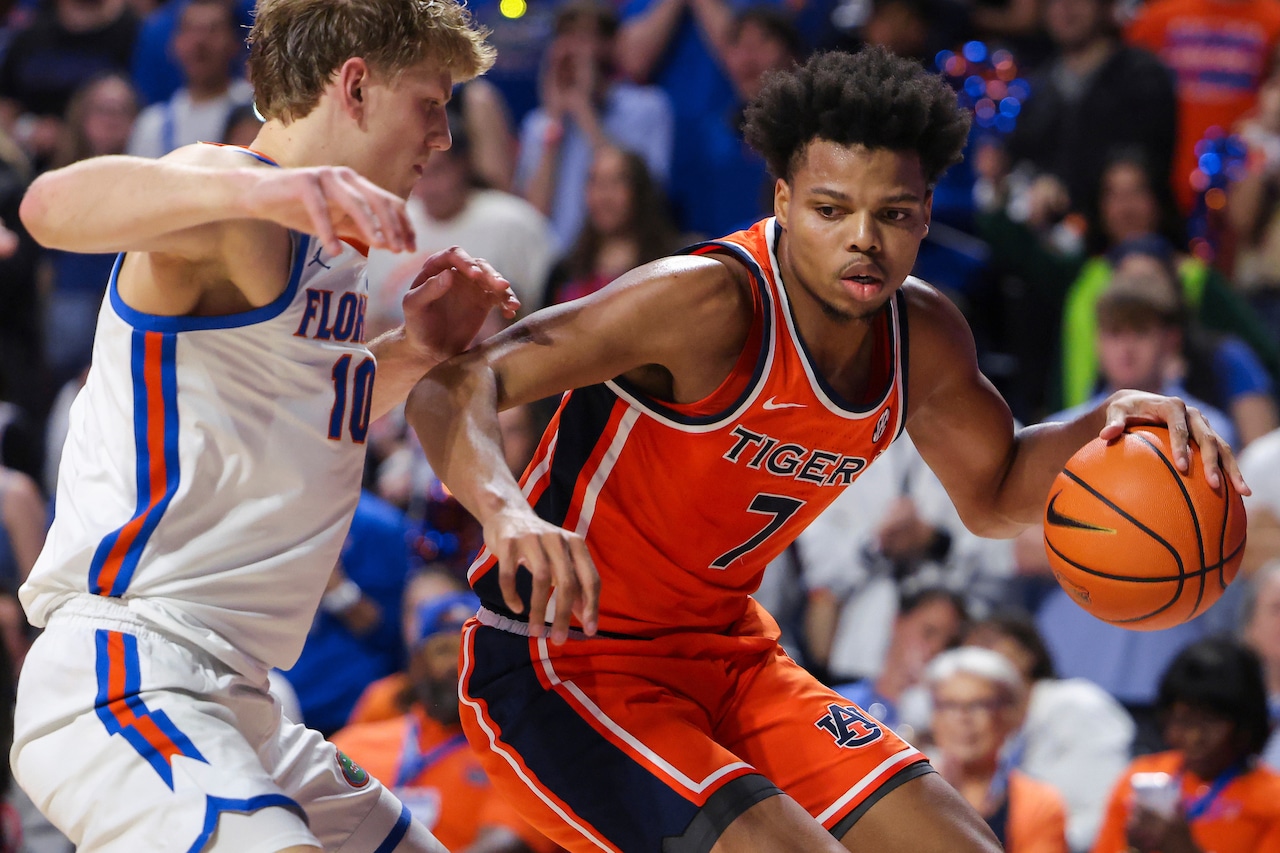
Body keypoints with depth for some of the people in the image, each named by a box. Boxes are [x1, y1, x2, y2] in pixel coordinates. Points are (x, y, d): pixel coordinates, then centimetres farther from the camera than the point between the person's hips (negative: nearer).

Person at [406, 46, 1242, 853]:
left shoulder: (923, 335, -2)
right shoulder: (712, 304, -25)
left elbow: (995, 495, 19)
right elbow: (451, 382, -31)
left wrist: (1104, 426, -2)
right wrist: (506, 511, -52)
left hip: (727, 654, 8)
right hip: (567, 665, -8)